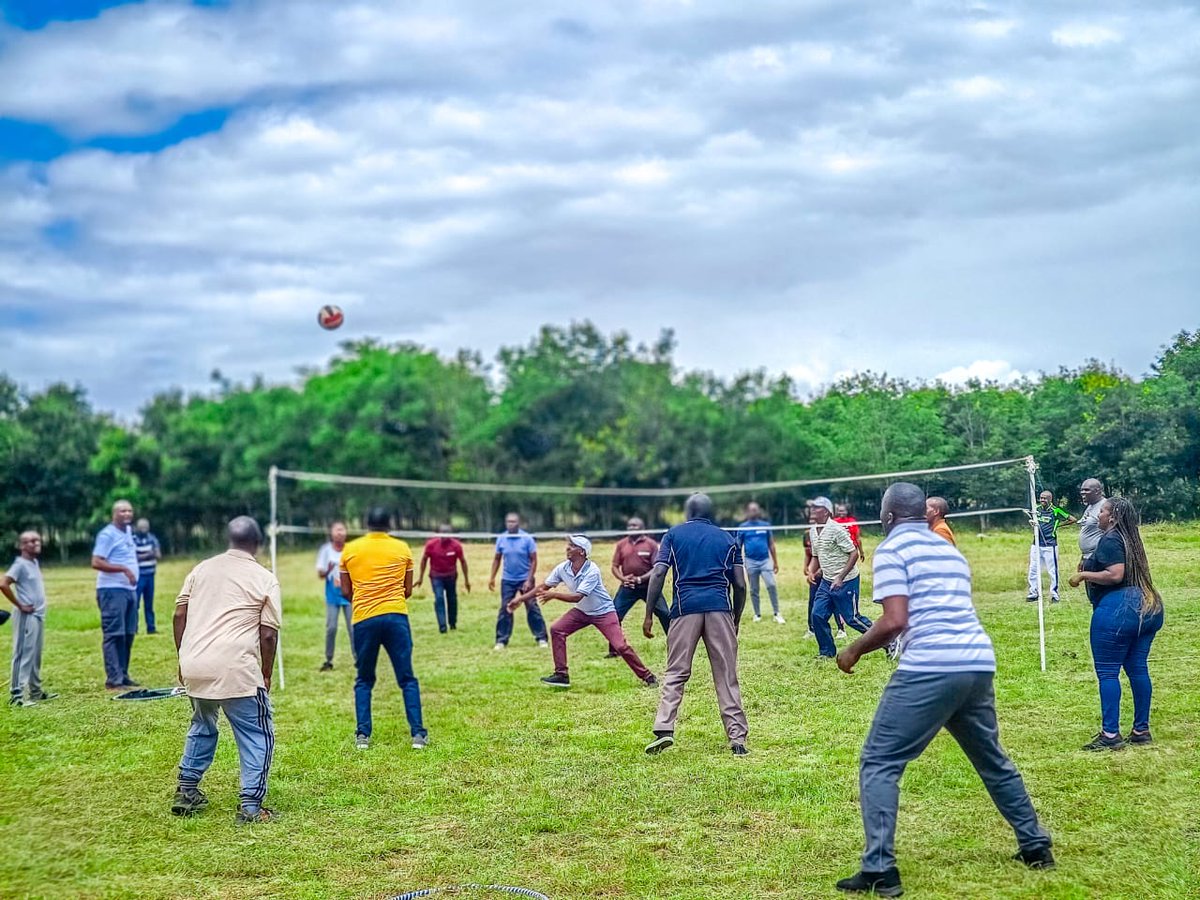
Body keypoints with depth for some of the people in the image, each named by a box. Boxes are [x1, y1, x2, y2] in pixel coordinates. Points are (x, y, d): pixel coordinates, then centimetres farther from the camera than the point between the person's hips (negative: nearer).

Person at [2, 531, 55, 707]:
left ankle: (36, 691, 24)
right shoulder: (20, 564, -13)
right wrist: (20, 605, -18)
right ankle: (16, 694, -9)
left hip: (39, 615, 9)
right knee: (24, 654, -9)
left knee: (36, 655, 15)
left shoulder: (35, 562, 14)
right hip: (27, 617, -9)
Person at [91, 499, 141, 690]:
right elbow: (96, 563, -17)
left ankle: (123, 676, 16)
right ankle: (113, 679, -8)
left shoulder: (128, 531, 16)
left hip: (129, 589, 9)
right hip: (112, 590, -9)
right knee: (114, 635, -8)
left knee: (128, 635, 10)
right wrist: (123, 569, -22)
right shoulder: (107, 534, -10)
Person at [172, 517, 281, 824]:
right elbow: (268, 635, -2)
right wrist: (265, 675, 10)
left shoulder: (202, 569, 13)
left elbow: (179, 615, 11)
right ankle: (250, 806, 1)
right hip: (236, 670, -5)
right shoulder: (264, 579, 1)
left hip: (194, 668, 5)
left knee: (202, 727, 28)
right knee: (258, 736, 7)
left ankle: (186, 793, 31)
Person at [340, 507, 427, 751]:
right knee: (407, 679, 5)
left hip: (363, 619, 1)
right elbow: (408, 590, 11)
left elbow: (346, 591, 10)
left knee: (364, 680, 13)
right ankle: (417, 733, 1)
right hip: (396, 617, -1)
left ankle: (362, 735, 7)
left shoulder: (350, 550, 6)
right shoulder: (402, 548, 5)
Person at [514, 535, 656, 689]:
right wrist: (521, 598, -7)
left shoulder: (592, 571, -30)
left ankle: (646, 676, 1)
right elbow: (543, 587, -4)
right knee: (556, 630, -8)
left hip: (603, 612, -6)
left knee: (621, 646, -14)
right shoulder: (563, 568, -12)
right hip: (582, 611, 6)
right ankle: (561, 675, -1)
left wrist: (553, 595, -40)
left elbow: (577, 597, -34)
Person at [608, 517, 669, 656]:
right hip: (628, 587, 2)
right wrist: (623, 579, -12)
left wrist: (641, 579, -20)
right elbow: (615, 566, 8)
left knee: (665, 614, -4)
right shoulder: (621, 544, 6)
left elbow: (656, 568, -8)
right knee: (614, 615, -5)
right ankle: (614, 650, 7)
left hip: (648, 586, -2)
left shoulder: (651, 544, -4)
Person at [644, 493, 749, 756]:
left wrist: (649, 615, 2)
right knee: (727, 677, 5)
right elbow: (740, 585, 10)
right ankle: (738, 738, 2)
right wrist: (735, 621, 20)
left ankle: (664, 729, -11)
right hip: (720, 608, 1)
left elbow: (658, 574, 1)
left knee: (675, 673, 4)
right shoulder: (727, 538, 17)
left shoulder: (673, 535, 13)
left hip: (685, 608, -1)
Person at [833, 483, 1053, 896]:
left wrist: (855, 650, 3)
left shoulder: (892, 548, -1)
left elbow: (894, 622, -12)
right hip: (979, 664, 7)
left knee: (878, 764, 0)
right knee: (992, 760, 27)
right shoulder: (949, 549, 22)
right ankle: (1035, 846, 35)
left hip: (930, 669, -7)